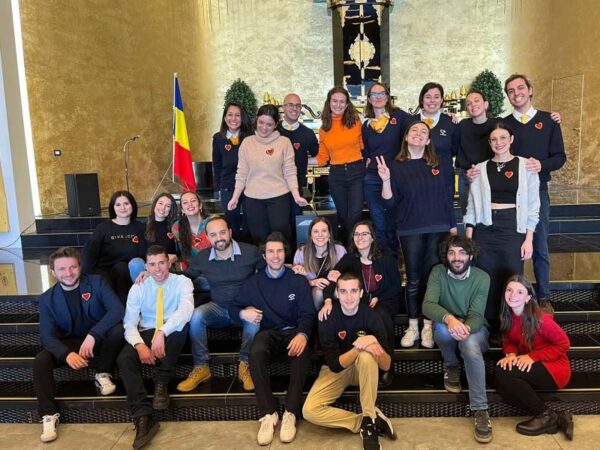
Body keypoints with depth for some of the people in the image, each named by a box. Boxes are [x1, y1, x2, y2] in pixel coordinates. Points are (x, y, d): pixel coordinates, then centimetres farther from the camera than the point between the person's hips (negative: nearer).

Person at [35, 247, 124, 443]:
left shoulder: (97, 282, -10)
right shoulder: (47, 298, -5)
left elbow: (118, 310, -23)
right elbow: (47, 335, -13)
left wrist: (93, 335, -34)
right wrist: (66, 354, -33)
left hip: (99, 339, -1)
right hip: (68, 344, 2)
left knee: (118, 329, -31)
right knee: (40, 360, -26)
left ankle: (102, 375, -7)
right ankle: (49, 415, -18)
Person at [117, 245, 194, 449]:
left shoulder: (182, 282, -5)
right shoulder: (138, 288, 2)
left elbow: (186, 309, -25)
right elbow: (130, 324, -6)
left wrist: (162, 332, -40)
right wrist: (140, 344, -28)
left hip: (172, 335, -1)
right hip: (146, 334, 2)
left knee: (181, 325, -35)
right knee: (124, 359, -28)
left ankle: (161, 384, -22)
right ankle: (143, 418, -33)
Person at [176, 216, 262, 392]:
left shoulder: (250, 251, -9)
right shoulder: (202, 257, -1)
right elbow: (185, 277, 12)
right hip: (218, 308, 3)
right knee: (195, 315, -27)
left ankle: (245, 365, -17)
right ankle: (201, 368, -14)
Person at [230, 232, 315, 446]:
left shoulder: (298, 280, 6)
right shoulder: (253, 282, 11)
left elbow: (307, 314, -1)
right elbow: (233, 307, 15)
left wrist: (302, 334, -24)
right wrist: (243, 313, -11)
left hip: (293, 332, -1)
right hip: (268, 333, 1)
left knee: (301, 351, -36)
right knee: (256, 353, -34)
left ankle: (290, 413, -29)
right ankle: (268, 414, -26)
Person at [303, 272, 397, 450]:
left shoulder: (371, 316, -19)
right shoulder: (328, 319, -20)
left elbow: (386, 365, -19)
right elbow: (335, 364, -24)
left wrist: (375, 344, -40)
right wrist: (359, 346, -39)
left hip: (364, 368, 0)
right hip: (336, 369, 0)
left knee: (367, 355, -36)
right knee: (309, 411, -23)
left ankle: (369, 420, -21)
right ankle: (367, 421, -11)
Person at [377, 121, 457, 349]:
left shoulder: (440, 164, 4)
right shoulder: (396, 166, 2)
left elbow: (448, 197, 7)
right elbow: (390, 201, -2)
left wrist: (453, 225, 5)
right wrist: (386, 180, -18)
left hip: (438, 229, 1)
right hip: (410, 231, -1)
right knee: (413, 279, 5)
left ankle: (428, 326, 18)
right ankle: (412, 326, 18)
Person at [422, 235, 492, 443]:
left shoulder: (482, 278, -15)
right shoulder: (438, 272, -14)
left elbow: (476, 315, -20)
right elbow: (427, 305, -27)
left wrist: (466, 328, -45)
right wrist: (449, 318, -49)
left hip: (474, 326, -1)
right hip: (447, 327, 1)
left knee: (471, 346, -36)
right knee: (443, 327, -35)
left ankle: (480, 409, -29)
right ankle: (451, 366, -3)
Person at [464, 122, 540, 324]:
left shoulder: (525, 166, 2)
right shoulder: (480, 168, 7)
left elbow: (532, 206, 2)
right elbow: (472, 205, 7)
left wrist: (529, 239, -4)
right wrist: (468, 238, 1)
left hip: (514, 228, -1)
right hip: (485, 229, 2)